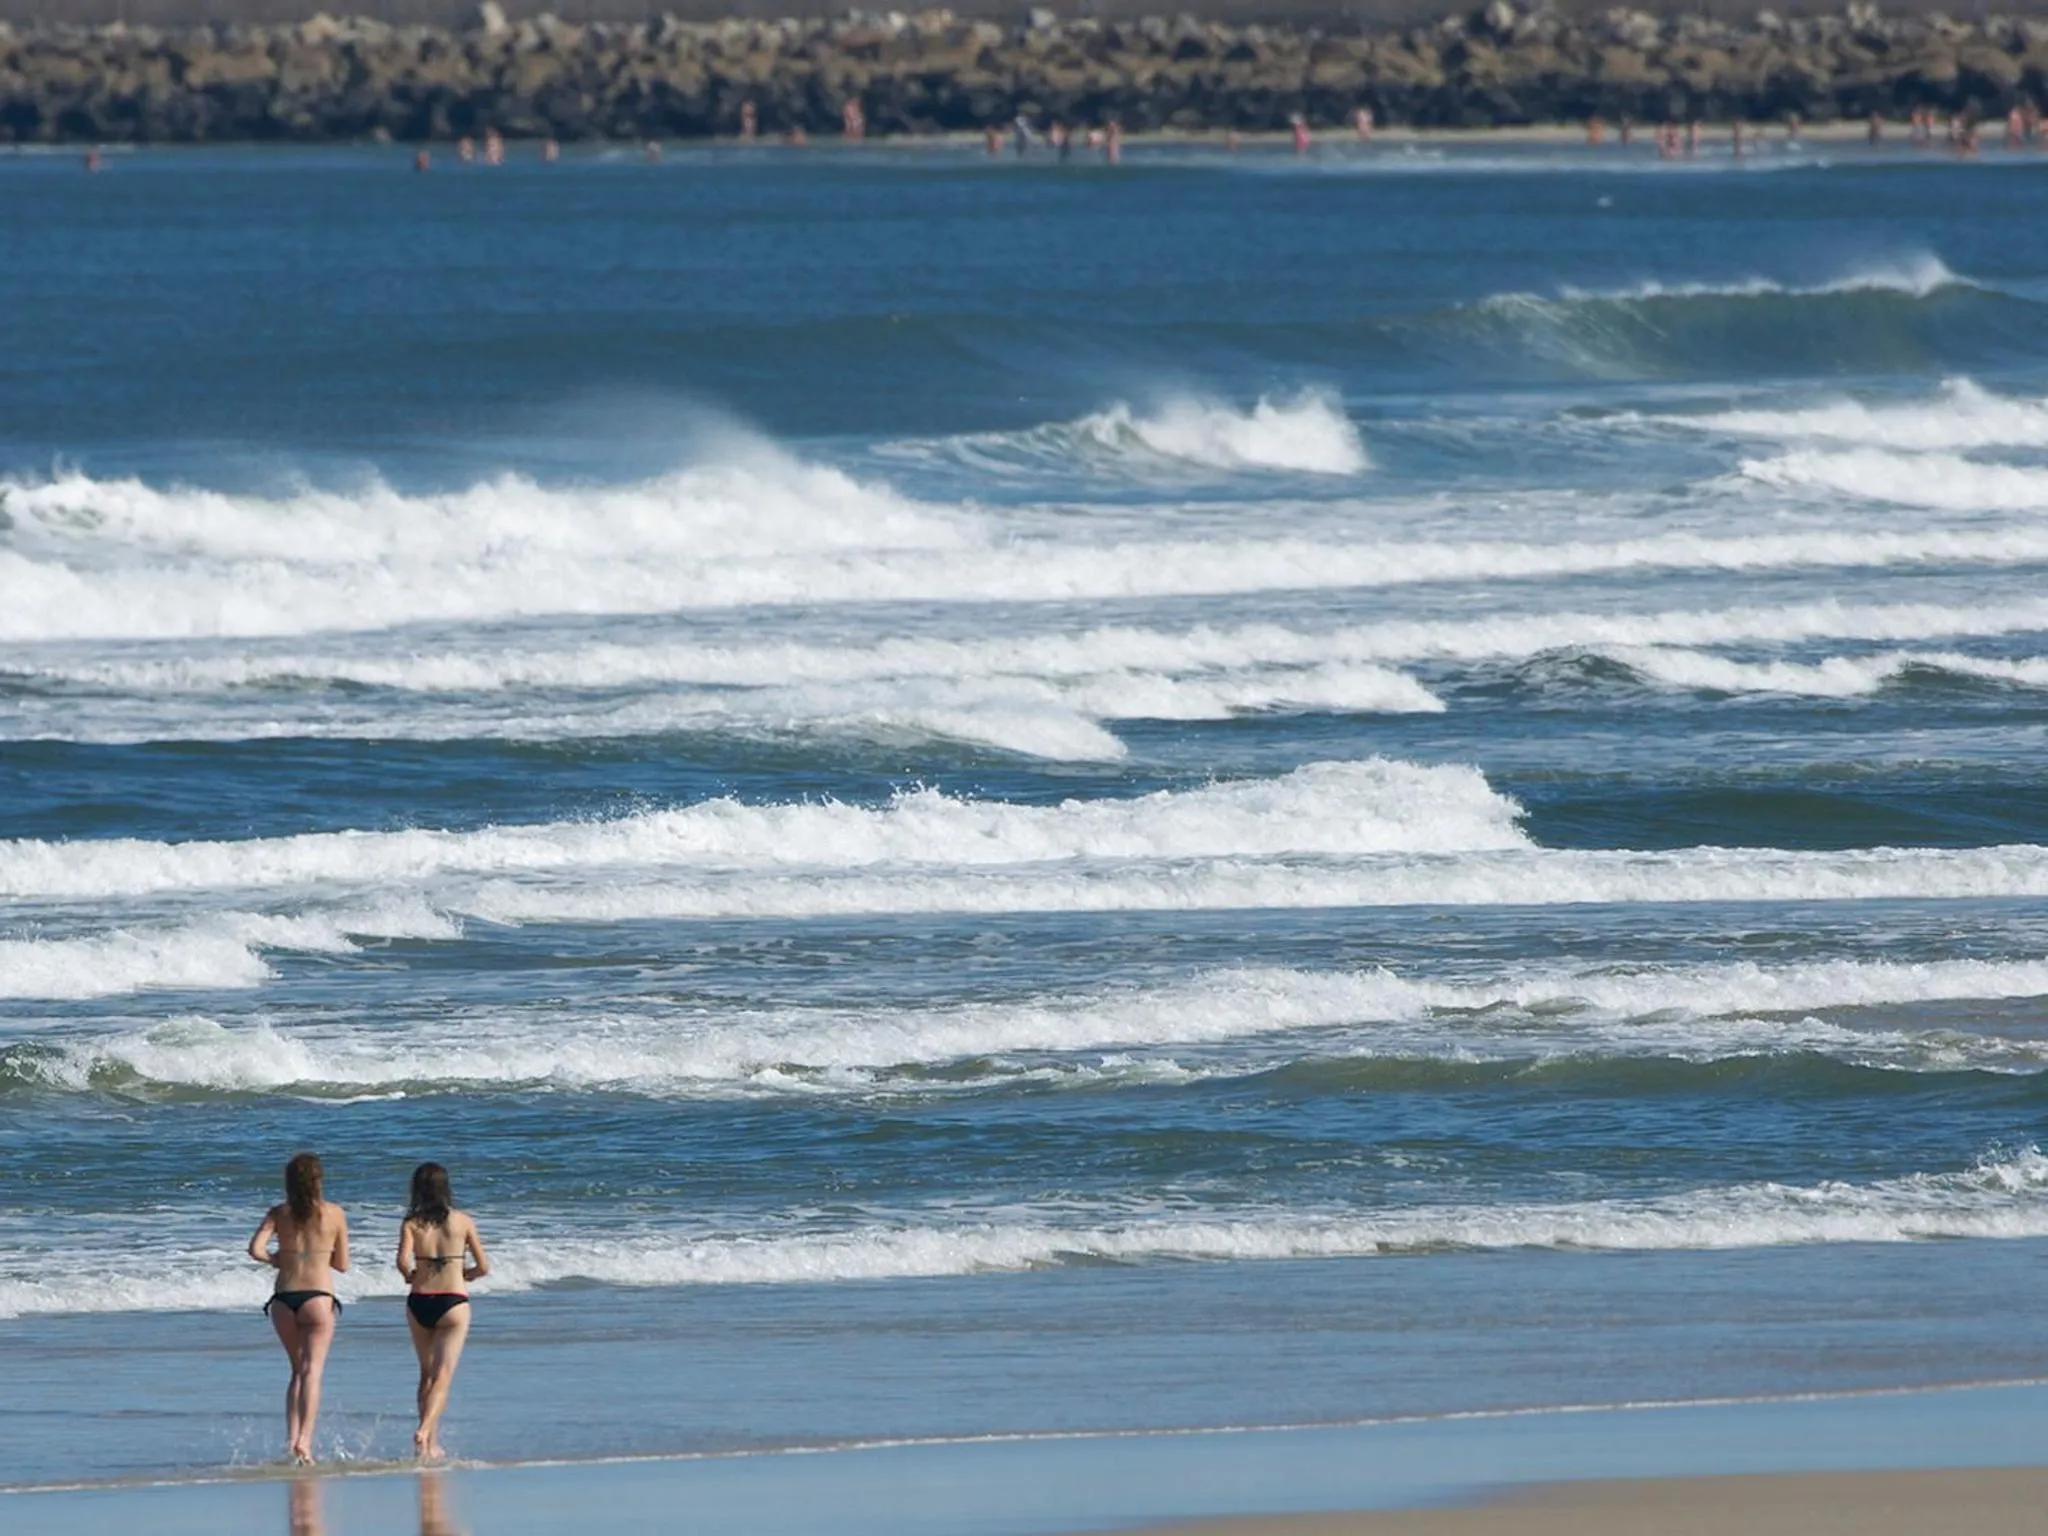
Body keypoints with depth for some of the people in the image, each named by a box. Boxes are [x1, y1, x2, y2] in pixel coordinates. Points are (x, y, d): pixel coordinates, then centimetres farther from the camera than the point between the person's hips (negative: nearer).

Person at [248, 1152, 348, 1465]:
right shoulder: (334, 1214, 1)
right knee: (312, 1371, -7)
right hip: (318, 1297, -3)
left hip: (284, 1298, 3)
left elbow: (255, 1249, -8)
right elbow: (342, 1264, 6)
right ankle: (304, 1439, -23)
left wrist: (276, 1260, 12)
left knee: (298, 1371, 18)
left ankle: (292, 1437, 8)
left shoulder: (279, 1214, 4)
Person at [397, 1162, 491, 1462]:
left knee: (427, 1374, 17)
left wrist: (410, 1276, 6)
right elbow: (483, 1267, 1)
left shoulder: (411, 1224, -1)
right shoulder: (462, 1222, 0)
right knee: (443, 1375, -5)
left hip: (419, 1302, 2)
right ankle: (425, 1431, -27)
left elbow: (403, 1261, -16)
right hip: (453, 1301, -2)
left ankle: (431, 1443, 20)